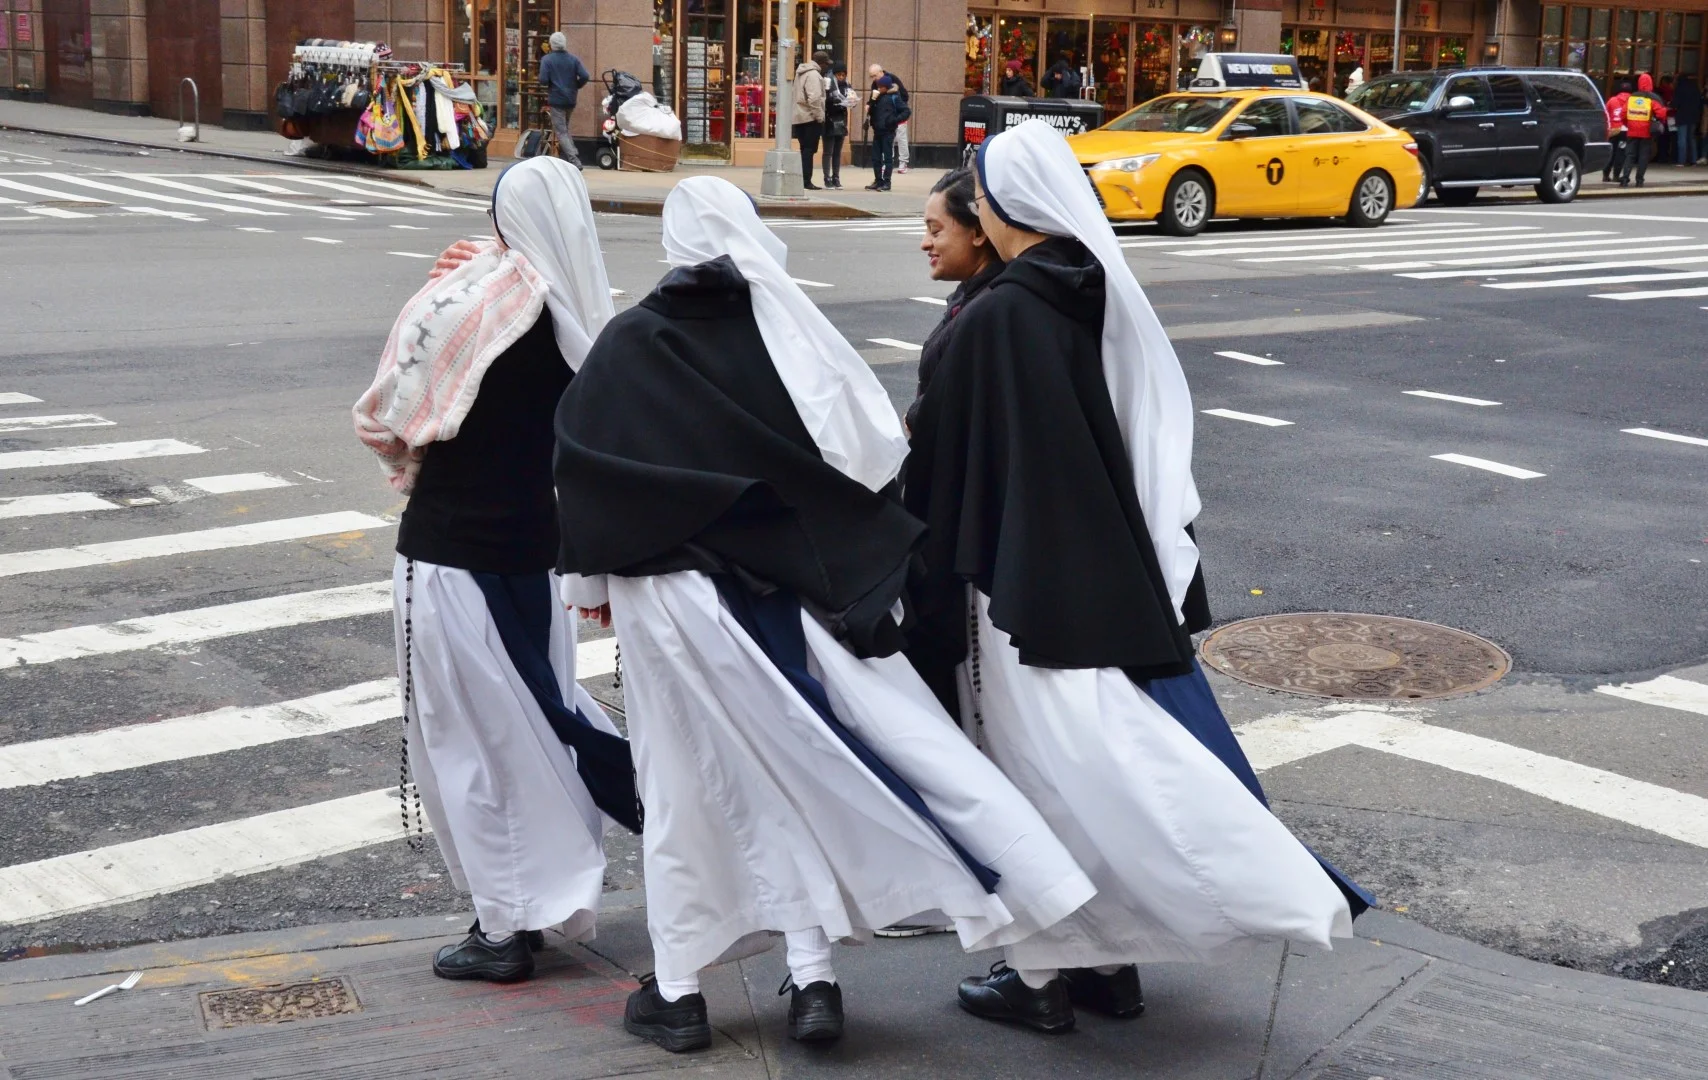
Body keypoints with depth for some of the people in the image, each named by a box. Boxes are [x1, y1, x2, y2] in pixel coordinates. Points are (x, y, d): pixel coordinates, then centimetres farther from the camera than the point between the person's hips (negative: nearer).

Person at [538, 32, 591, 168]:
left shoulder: (547, 59, -8)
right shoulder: (574, 59, 2)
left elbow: (543, 80, -16)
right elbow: (585, 76, -8)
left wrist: (547, 87, 7)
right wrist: (575, 86, 9)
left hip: (556, 100, -4)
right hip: (571, 100, 5)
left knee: (562, 132, -4)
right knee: (565, 129, 21)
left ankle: (574, 161, -18)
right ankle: (564, 157, 22)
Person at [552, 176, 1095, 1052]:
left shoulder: (626, 346, -4)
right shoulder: (783, 332, -6)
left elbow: (582, 469, -2)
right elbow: (865, 445, -8)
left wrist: (592, 582, 8)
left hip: (664, 599, 0)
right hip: (777, 592, 0)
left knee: (680, 791, 10)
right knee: (792, 779, 10)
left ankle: (677, 992, 18)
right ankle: (812, 979, 9)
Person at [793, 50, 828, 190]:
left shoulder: (801, 73, 17)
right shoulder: (813, 74, -14)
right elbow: (814, 98, -23)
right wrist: (819, 116, -16)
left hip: (800, 117, 9)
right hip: (810, 117, -9)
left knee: (805, 149, 12)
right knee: (809, 149, -5)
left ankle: (802, 180, 12)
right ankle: (806, 181, -6)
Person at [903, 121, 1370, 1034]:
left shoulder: (991, 319, -17)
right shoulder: (1111, 300, 2)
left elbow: (947, 465, -9)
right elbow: (1157, 436, 8)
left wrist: (932, 579, 4)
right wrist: (1160, 569, 15)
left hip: (1025, 578, -6)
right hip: (1116, 569, 6)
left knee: (1040, 769, 4)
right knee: (1105, 757, 13)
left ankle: (1042, 975, 15)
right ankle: (1111, 960, 21)